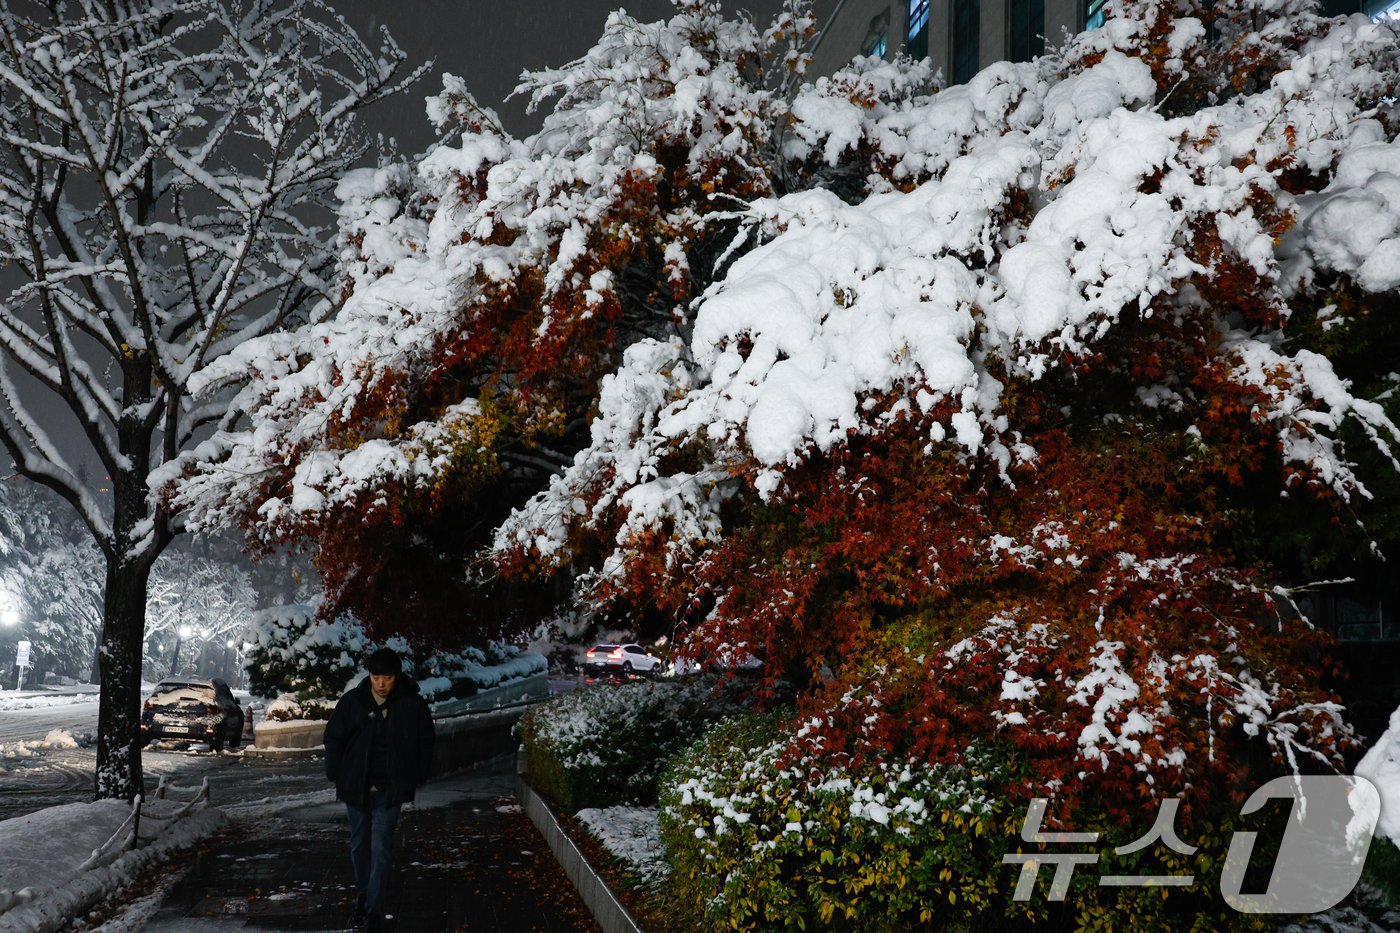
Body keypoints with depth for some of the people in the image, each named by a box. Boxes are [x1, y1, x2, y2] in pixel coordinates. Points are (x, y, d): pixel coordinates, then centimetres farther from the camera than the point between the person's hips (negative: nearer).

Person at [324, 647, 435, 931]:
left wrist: (417, 778, 2)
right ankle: (364, 894, 33)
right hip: (355, 788, 2)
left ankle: (374, 909, -2)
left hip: (389, 791, -2)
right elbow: (333, 738, 4)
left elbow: (425, 742, 4)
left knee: (381, 849, -6)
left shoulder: (412, 703, -7)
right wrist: (336, 775, 2)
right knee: (359, 845, 15)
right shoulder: (353, 700, -5)